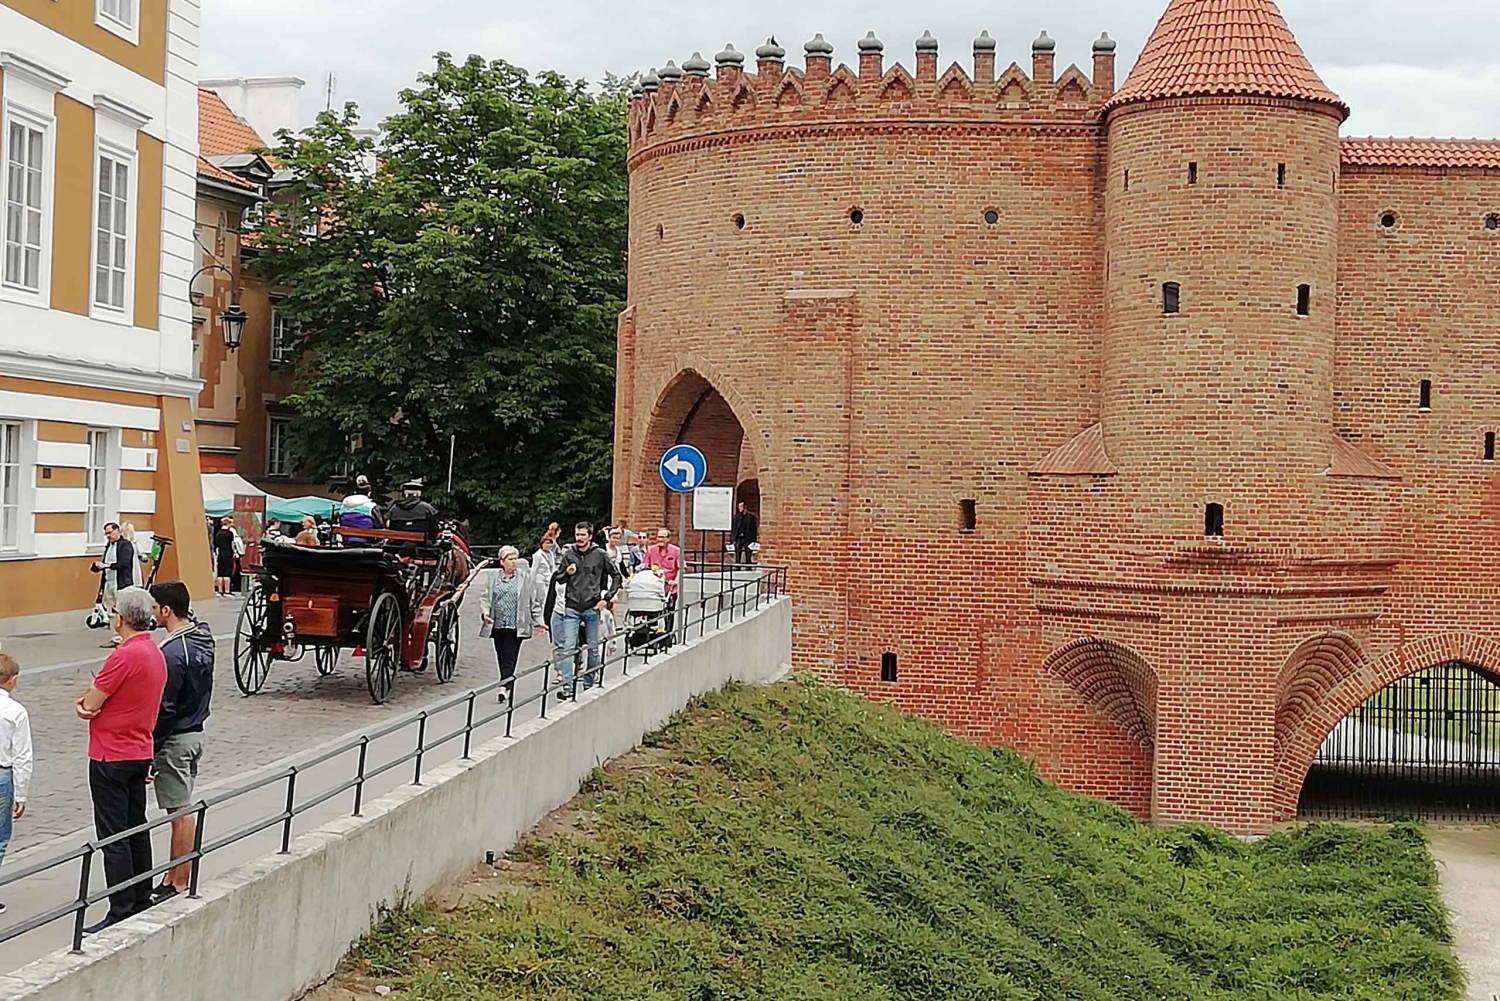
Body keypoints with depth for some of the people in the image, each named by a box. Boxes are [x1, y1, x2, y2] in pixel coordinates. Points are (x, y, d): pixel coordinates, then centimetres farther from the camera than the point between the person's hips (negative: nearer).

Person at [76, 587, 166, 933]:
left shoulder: (126, 656, -22)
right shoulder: (155, 654, 9)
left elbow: (90, 706, -17)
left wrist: (86, 701, 4)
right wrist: (89, 701, -6)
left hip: (112, 758, -9)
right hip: (141, 752, 9)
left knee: (113, 837, -3)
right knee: (137, 830, 16)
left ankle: (121, 913, 0)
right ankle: (142, 902, 24)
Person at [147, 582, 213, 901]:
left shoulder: (173, 652, -23)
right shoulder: (203, 637, 4)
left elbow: (164, 707, -21)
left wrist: (151, 748, -14)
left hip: (175, 738, -9)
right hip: (195, 732, 9)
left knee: (181, 812, -1)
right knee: (182, 808, 16)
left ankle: (179, 884, 7)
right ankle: (175, 874, 26)